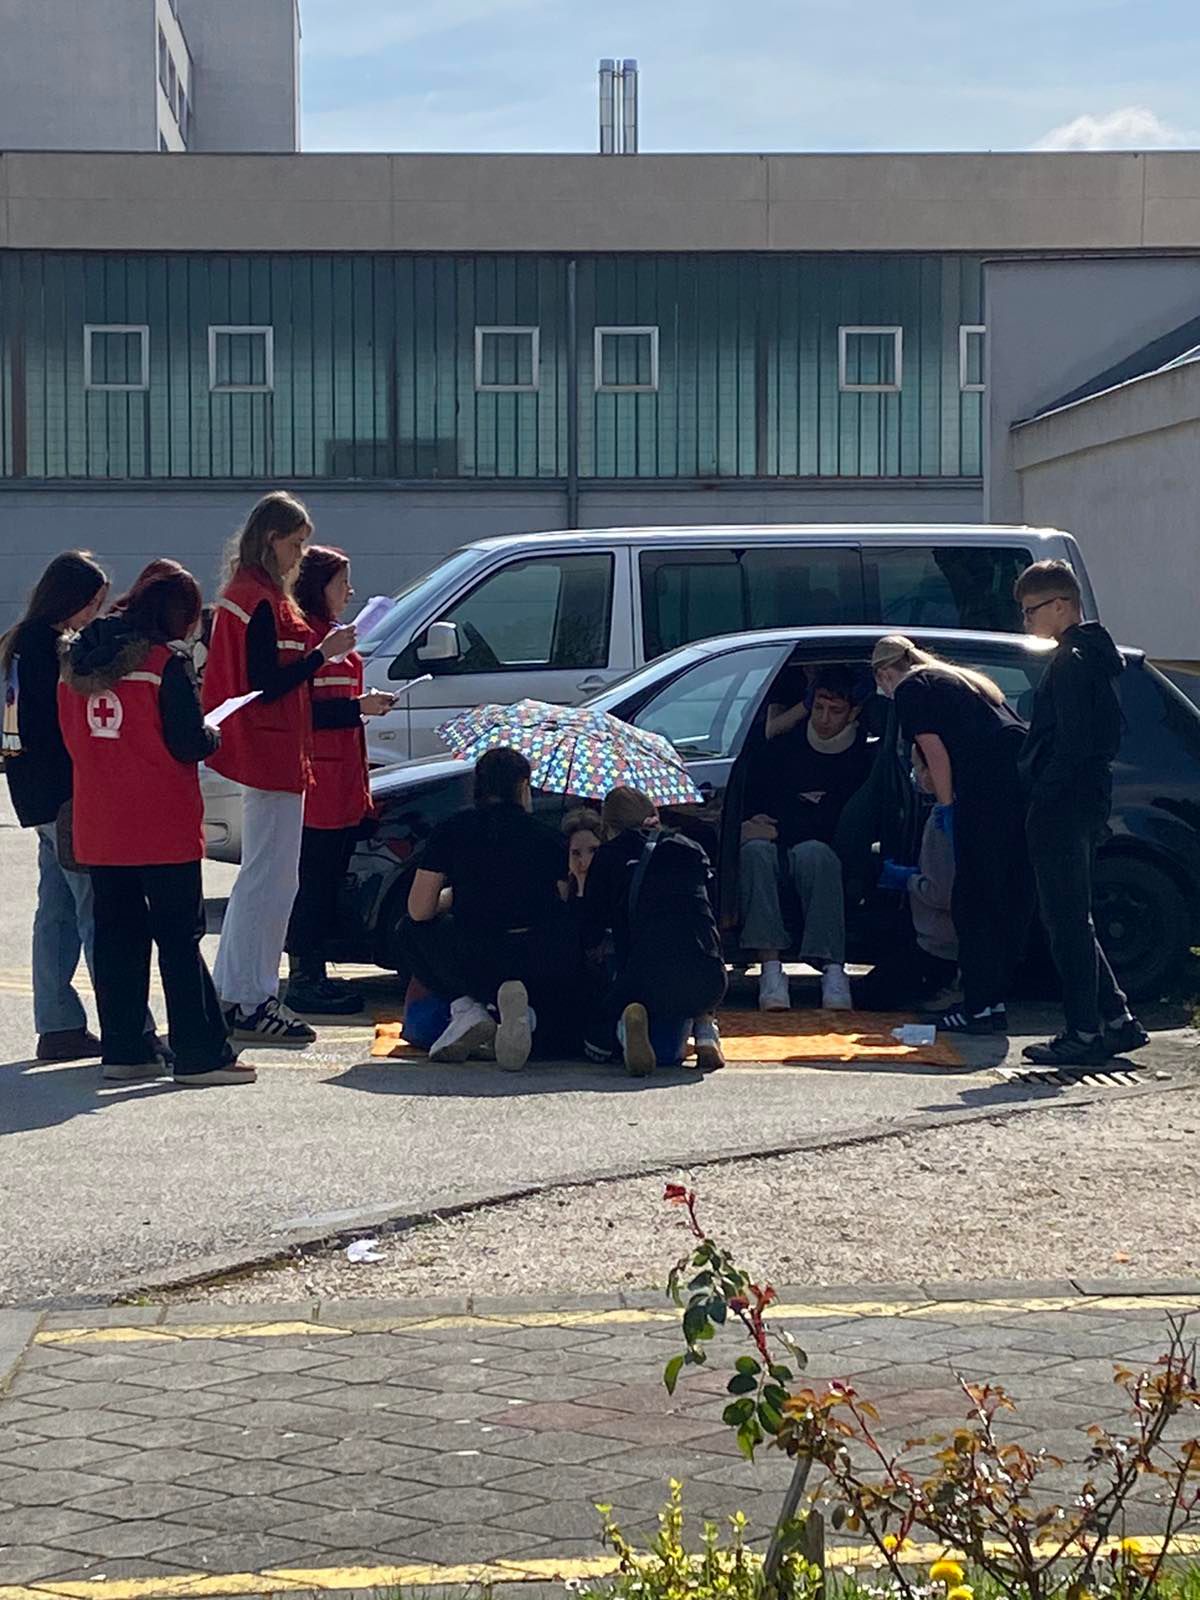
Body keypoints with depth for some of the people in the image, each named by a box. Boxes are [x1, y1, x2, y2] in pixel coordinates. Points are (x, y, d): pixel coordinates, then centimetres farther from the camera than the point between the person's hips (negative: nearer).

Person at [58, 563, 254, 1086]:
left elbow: (72, 738, 15)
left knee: (116, 936, 12)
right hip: (162, 828, -6)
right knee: (180, 939, -1)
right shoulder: (167, 662, -12)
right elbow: (188, 744, -14)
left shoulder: (77, 662, 8)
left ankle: (123, 1050, 14)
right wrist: (214, 737, 6)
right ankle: (200, 1056, 0)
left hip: (98, 828, 6)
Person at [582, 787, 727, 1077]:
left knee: (600, 1042, 20)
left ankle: (627, 1026, -16)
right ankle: (701, 1026, 4)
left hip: (647, 972, -4)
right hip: (709, 981, 4)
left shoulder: (610, 855, 12)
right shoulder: (691, 849, 22)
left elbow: (589, 936, 14)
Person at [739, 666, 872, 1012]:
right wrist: (758, 829, -11)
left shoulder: (862, 760, 4)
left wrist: (777, 831, -11)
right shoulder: (784, 746, 12)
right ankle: (771, 967, -45)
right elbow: (752, 800, 14)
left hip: (821, 851, -2)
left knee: (814, 853, -38)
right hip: (774, 851, 2)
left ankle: (832, 969, -49)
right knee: (755, 851, -34)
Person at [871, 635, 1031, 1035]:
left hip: (986, 786, -8)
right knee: (1010, 897, 13)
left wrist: (946, 804, 3)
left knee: (974, 900, 0)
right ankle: (996, 1000, 19)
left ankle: (980, 1006, 1)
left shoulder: (911, 689, 8)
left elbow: (936, 752, -4)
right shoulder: (960, 679, 31)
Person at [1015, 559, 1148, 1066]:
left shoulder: (1070, 660, -14)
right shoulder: (1096, 654, 17)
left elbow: (1072, 743, -21)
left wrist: (1041, 795, -16)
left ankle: (1084, 1034, -2)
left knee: (1067, 923, -5)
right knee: (1073, 922, 15)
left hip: (1062, 809, -10)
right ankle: (1117, 1020, 16)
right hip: (1088, 802, 10)